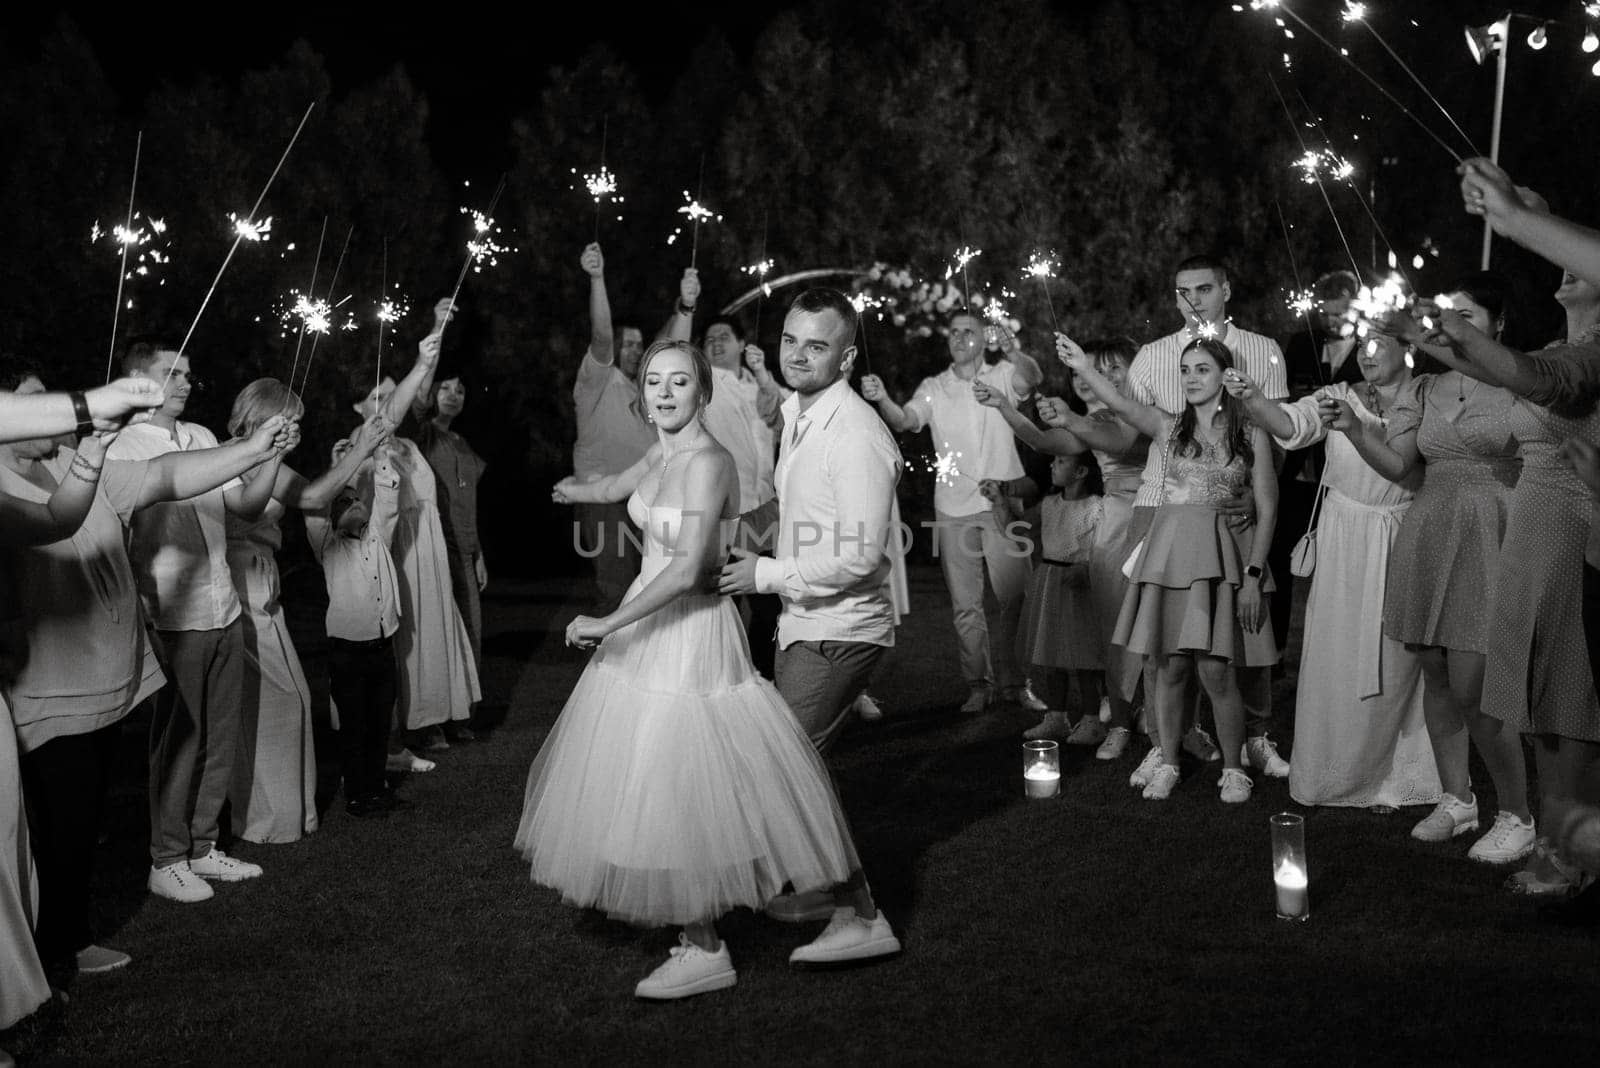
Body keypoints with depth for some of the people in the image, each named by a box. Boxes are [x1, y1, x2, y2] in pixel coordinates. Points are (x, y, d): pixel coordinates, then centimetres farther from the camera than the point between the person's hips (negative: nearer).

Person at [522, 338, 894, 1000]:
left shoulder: (707, 462, -20)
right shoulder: (661, 454, 6)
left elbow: (687, 569, -28)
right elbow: (616, 487, 29)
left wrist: (607, 623, -24)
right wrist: (577, 490, 48)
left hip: (691, 632, -9)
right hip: (649, 623, 9)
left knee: (681, 789, -4)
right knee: (645, 779, 18)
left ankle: (706, 952, 9)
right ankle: (692, 918, 37)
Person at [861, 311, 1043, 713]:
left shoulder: (1002, 376, 5)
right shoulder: (934, 388, 10)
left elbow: (1031, 378, -16)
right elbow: (905, 420, -6)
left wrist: (1015, 354, -40)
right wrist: (882, 399, -29)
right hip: (954, 509, 2)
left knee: (1011, 596, -1)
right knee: (965, 604, 4)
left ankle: (1008, 679, 14)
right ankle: (978, 684, 12)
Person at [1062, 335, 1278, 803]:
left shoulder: (1251, 435, 3)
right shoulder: (1167, 427, 6)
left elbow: (1267, 509, 1)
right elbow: (1119, 403, -12)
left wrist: (1252, 574, -6)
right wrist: (1083, 367, -28)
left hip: (1221, 554, -2)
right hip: (1168, 553, 2)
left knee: (1216, 670, -6)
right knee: (1169, 666, 4)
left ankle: (1233, 768, 12)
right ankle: (1167, 764, 19)